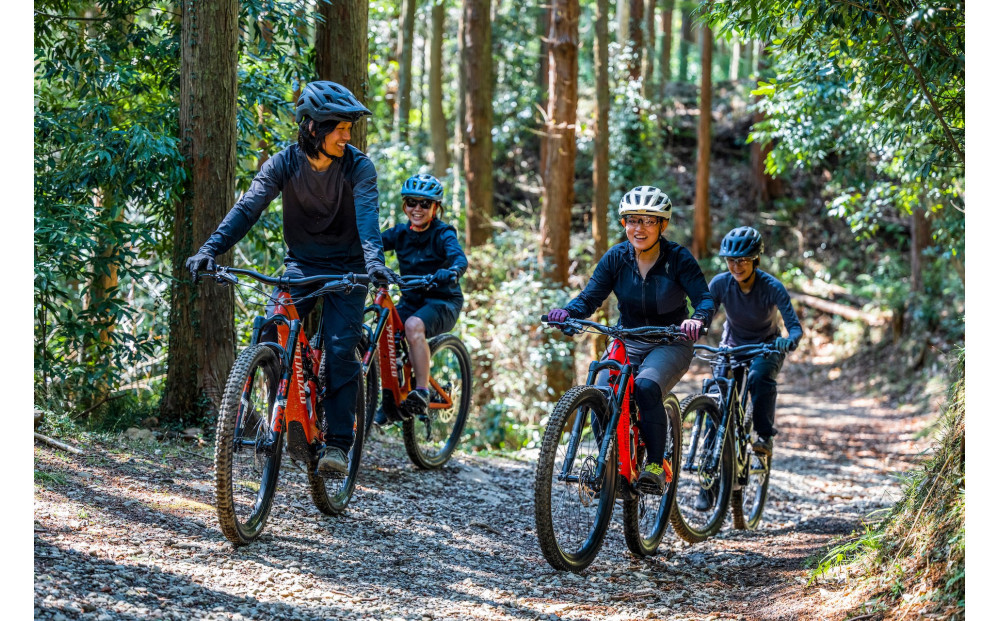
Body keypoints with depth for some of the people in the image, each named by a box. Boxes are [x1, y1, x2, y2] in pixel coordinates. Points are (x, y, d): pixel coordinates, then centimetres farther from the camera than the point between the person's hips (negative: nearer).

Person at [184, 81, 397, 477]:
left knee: (340, 349, -14)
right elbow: (248, 208, -17)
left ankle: (338, 442, -8)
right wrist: (210, 249, -31)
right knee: (271, 335, -20)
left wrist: (374, 260, -47)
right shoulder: (284, 164, -9)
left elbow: (367, 215, -27)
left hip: (346, 268, -2)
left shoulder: (358, 166, -13)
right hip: (301, 264, 2)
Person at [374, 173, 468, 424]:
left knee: (414, 325, -35)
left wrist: (451, 272, -53)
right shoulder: (401, 232, 3)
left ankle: (422, 392, -28)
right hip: (411, 300, 5)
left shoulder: (443, 233, -11)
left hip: (442, 302, -5)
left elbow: (460, 258, -29)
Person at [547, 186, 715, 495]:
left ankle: (655, 466, -21)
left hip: (670, 344, -3)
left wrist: (697, 319, -43)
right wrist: (567, 312, -30)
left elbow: (705, 299, -19)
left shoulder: (678, 258, -13)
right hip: (627, 342, 3)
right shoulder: (616, 258, -5)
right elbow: (590, 298, -8)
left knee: (646, 388, -34)